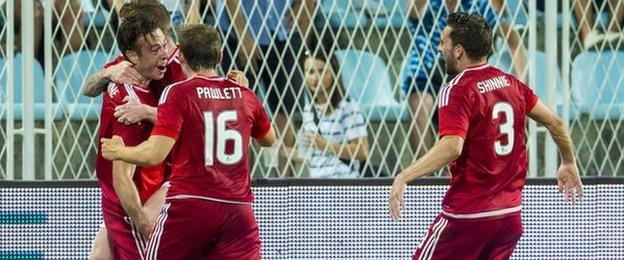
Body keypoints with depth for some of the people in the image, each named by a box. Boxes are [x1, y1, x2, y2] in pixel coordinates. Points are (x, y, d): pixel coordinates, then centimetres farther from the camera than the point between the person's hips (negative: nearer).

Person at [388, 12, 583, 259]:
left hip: (467, 216, -7)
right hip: (510, 214, 7)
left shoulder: (456, 91, -13)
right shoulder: (510, 83, 8)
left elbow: (451, 147, -28)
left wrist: (403, 177, -31)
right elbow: (554, 122, 15)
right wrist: (569, 163, 31)